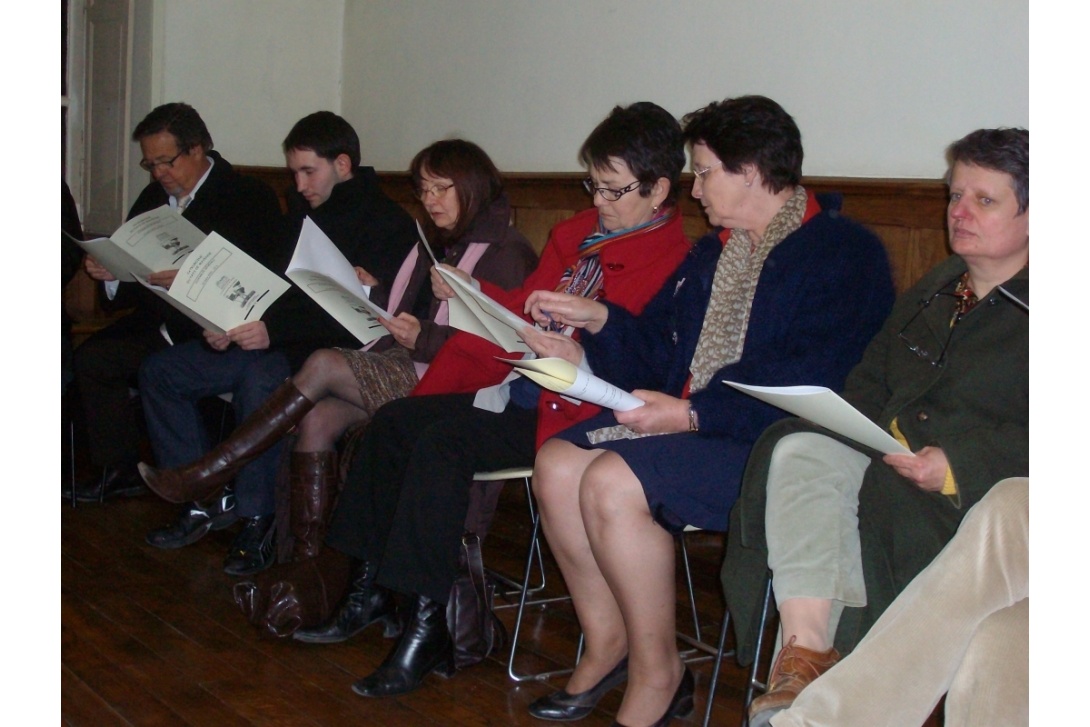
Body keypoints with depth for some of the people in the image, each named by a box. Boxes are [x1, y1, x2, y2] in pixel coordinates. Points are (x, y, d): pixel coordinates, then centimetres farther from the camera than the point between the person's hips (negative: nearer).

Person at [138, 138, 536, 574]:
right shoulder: (440, 244, 23)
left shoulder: (505, 252, -5)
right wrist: (374, 295, 2)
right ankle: (305, 557, -17)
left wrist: (423, 339, -23)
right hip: (410, 372, 8)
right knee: (318, 419, -17)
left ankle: (212, 472, -11)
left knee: (324, 364, -19)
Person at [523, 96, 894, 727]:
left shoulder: (845, 252, -10)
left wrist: (692, 413, -25)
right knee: (558, 463, -10)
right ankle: (606, 643, 2)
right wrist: (597, 320, 9)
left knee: (612, 483, -26)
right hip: (686, 420, 9)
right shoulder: (719, 249, 20)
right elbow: (659, 349, 23)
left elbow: (811, 387, -22)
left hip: (773, 440, -9)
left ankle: (658, 672, -10)